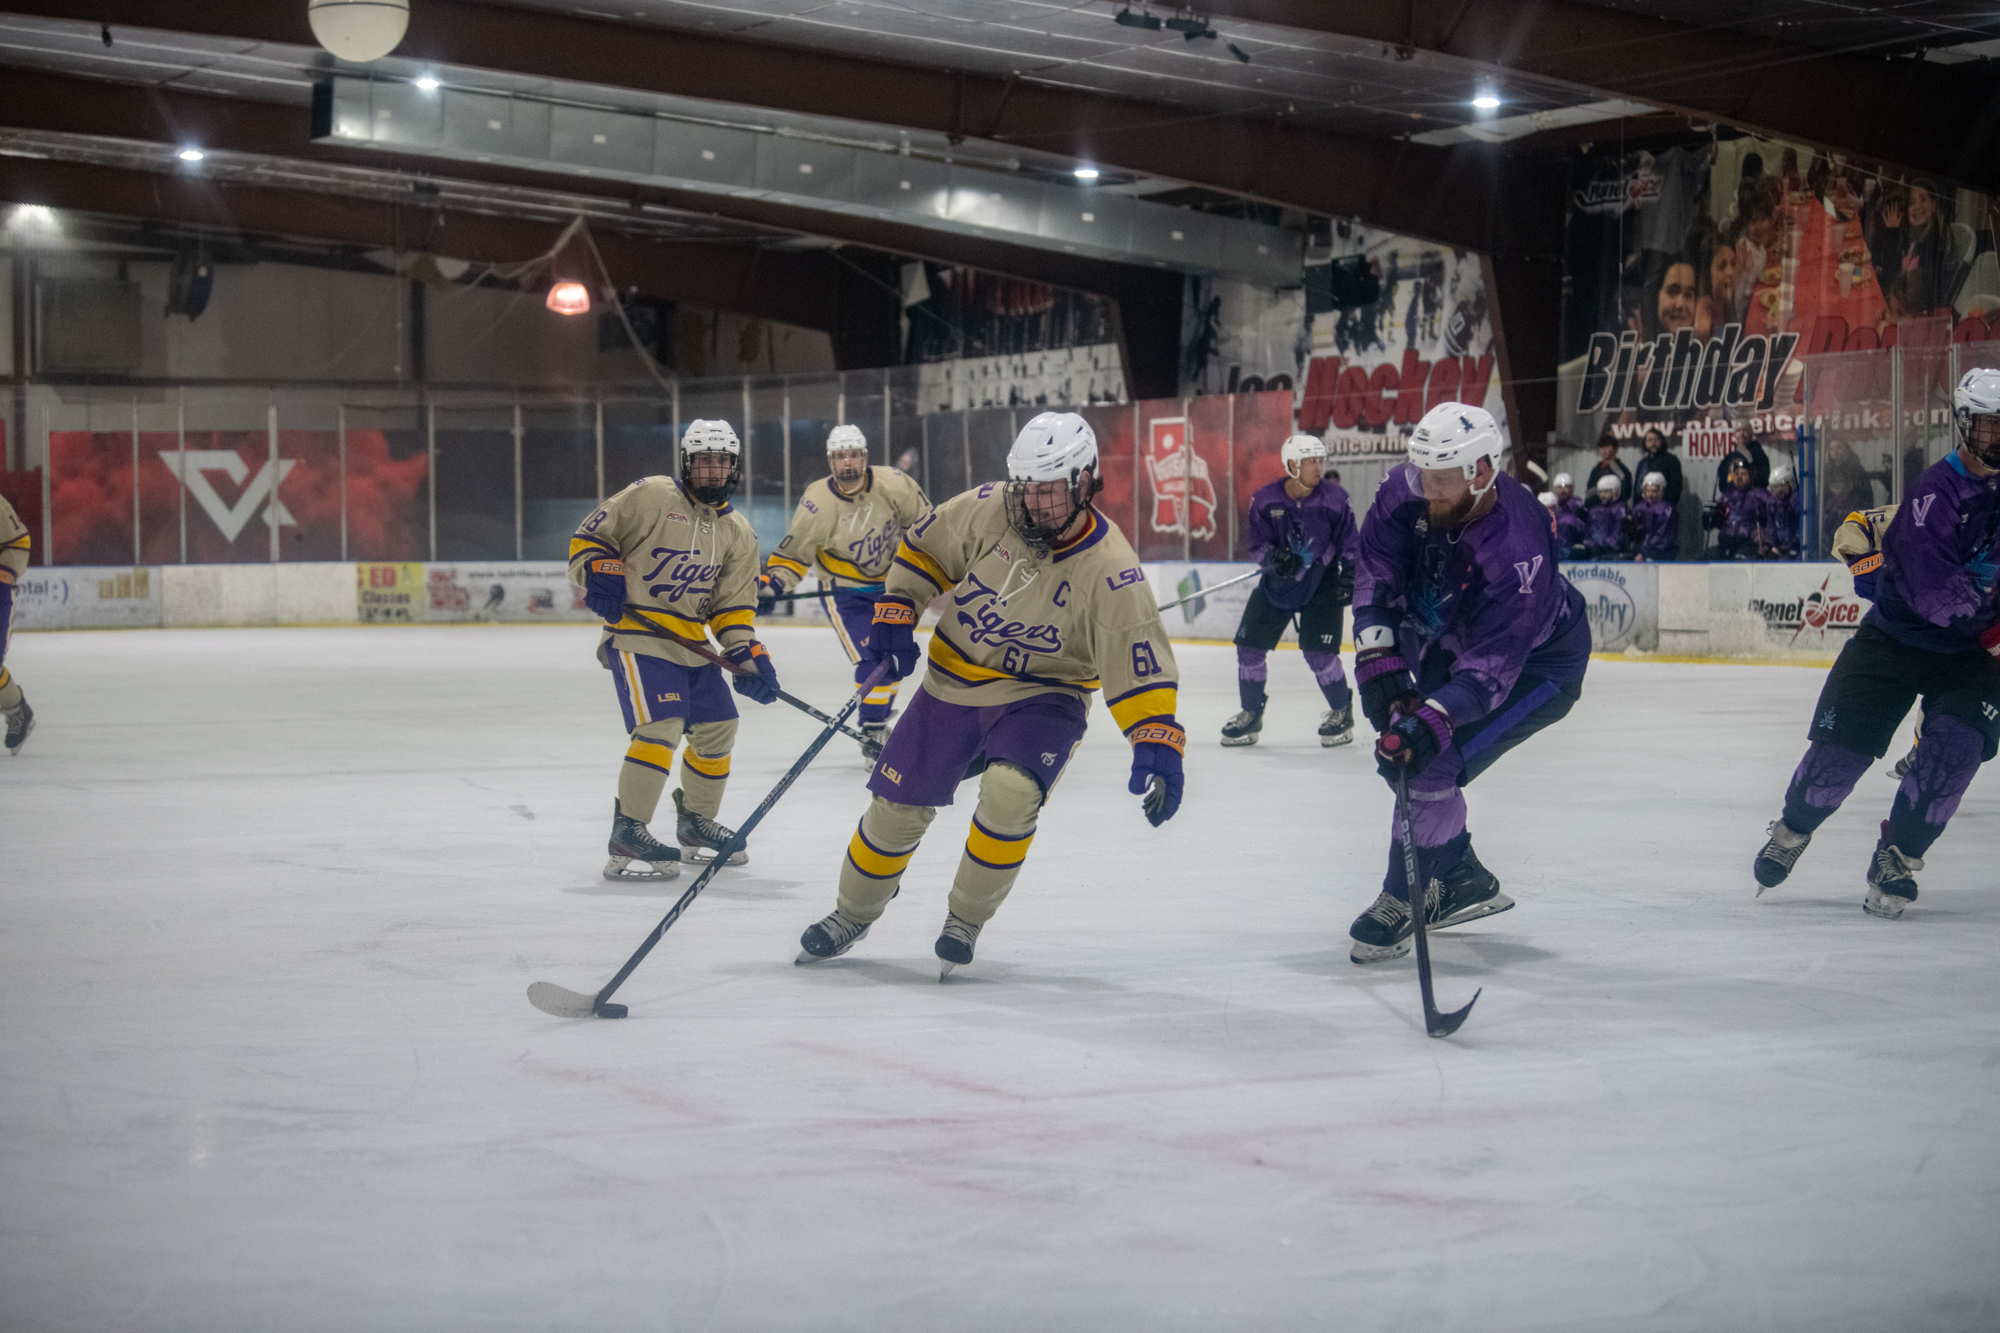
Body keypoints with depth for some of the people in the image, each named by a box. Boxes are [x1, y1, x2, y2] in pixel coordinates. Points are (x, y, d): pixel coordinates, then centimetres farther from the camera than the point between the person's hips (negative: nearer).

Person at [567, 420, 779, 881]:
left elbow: (732, 605, 9)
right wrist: (601, 574, -20)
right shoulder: (650, 496, -7)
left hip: (690, 640, 7)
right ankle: (627, 835, -20)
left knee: (717, 729, 12)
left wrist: (750, 657, -3)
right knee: (660, 726, -22)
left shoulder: (737, 532, 11)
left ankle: (695, 822, 33)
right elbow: (590, 536, -4)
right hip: (636, 631, -7)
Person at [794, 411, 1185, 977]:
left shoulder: (1109, 569, -21)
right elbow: (923, 548, 3)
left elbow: (1140, 663, -22)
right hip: (954, 681, 3)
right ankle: (852, 915, 30)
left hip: (1042, 694, -3)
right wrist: (894, 617, -4)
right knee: (899, 803, 3)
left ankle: (965, 921, -5)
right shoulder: (987, 510, -15)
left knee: (1010, 792, -28)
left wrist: (1157, 746, -32)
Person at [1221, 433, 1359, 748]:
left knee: (1319, 653, -12)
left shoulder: (1334, 499, -12)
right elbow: (1257, 546, -8)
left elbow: (1349, 542, -1)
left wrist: (1349, 576, -10)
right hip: (1276, 582, 2)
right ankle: (1251, 714, 19)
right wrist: (1273, 557, -29)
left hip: (1321, 583, -2)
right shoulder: (1265, 500, -12)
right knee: (1250, 645, 0)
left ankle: (1342, 712, 11)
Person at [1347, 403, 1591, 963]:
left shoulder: (1516, 553, -40)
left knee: (1432, 766, -21)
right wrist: (1377, 653, -24)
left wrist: (1433, 720, -52)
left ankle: (1404, 903, -4)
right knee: (1402, 754, 11)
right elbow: (1377, 566, -12)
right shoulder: (1406, 492, -22)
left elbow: (1491, 669, -40)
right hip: (1448, 644, 8)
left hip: (1536, 666, -8)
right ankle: (1466, 882, 30)